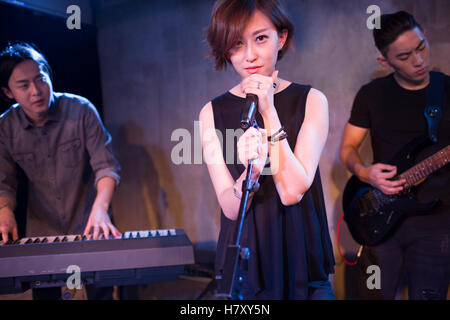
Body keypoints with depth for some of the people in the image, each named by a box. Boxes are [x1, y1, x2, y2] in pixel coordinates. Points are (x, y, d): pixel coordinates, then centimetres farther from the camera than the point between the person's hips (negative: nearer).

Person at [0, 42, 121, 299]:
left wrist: (100, 207, -31)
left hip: (88, 228, -2)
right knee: (44, 293, 13)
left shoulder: (81, 110, -14)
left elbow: (106, 167, -15)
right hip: (41, 234, 2)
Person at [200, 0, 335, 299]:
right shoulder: (213, 112, -5)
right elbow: (231, 208, -11)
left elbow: (292, 192, -17)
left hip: (303, 262, 0)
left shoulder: (311, 100, -6)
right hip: (244, 267, 1)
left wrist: (268, 112, -18)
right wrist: (251, 171, -31)